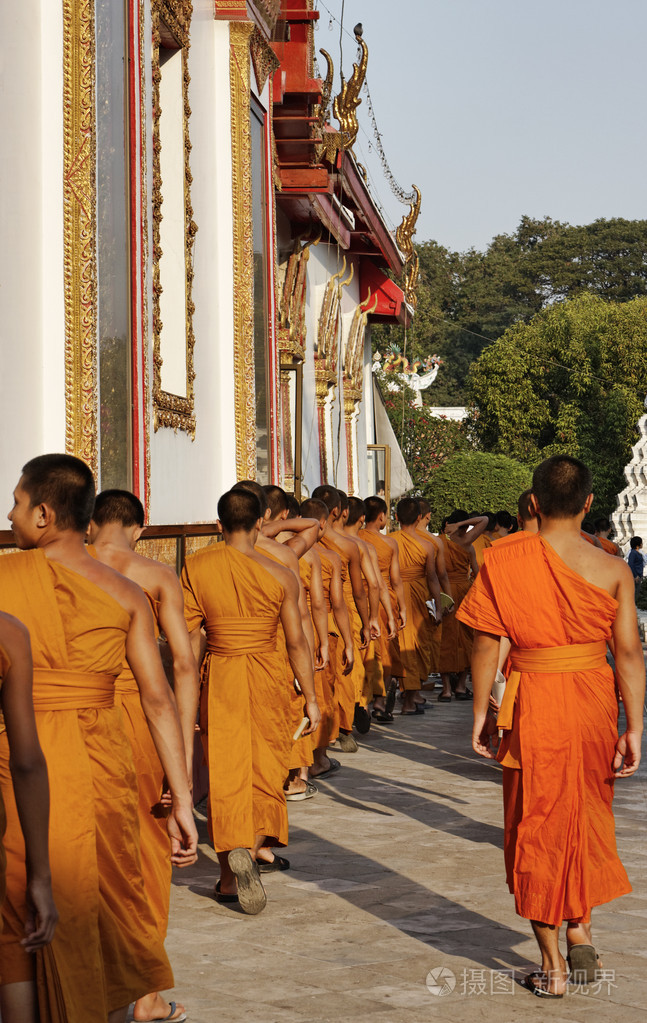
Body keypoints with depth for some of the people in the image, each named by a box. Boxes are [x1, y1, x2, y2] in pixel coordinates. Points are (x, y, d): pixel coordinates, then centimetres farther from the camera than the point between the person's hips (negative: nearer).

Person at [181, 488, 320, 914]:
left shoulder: (195, 567, -4)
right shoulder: (280, 575, -7)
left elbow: (189, 636, -2)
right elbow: (296, 642, -4)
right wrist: (311, 698, 4)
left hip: (219, 675, 1)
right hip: (268, 676, -1)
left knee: (225, 772, 8)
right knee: (266, 768, 8)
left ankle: (230, 877, 6)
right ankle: (252, 848, -16)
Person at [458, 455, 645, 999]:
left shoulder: (504, 562, -9)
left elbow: (486, 646, -7)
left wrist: (481, 713, 3)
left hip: (534, 704, -2)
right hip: (595, 702, 2)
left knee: (538, 829, 9)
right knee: (587, 819, 24)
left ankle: (553, 967, 13)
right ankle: (581, 932, 24)